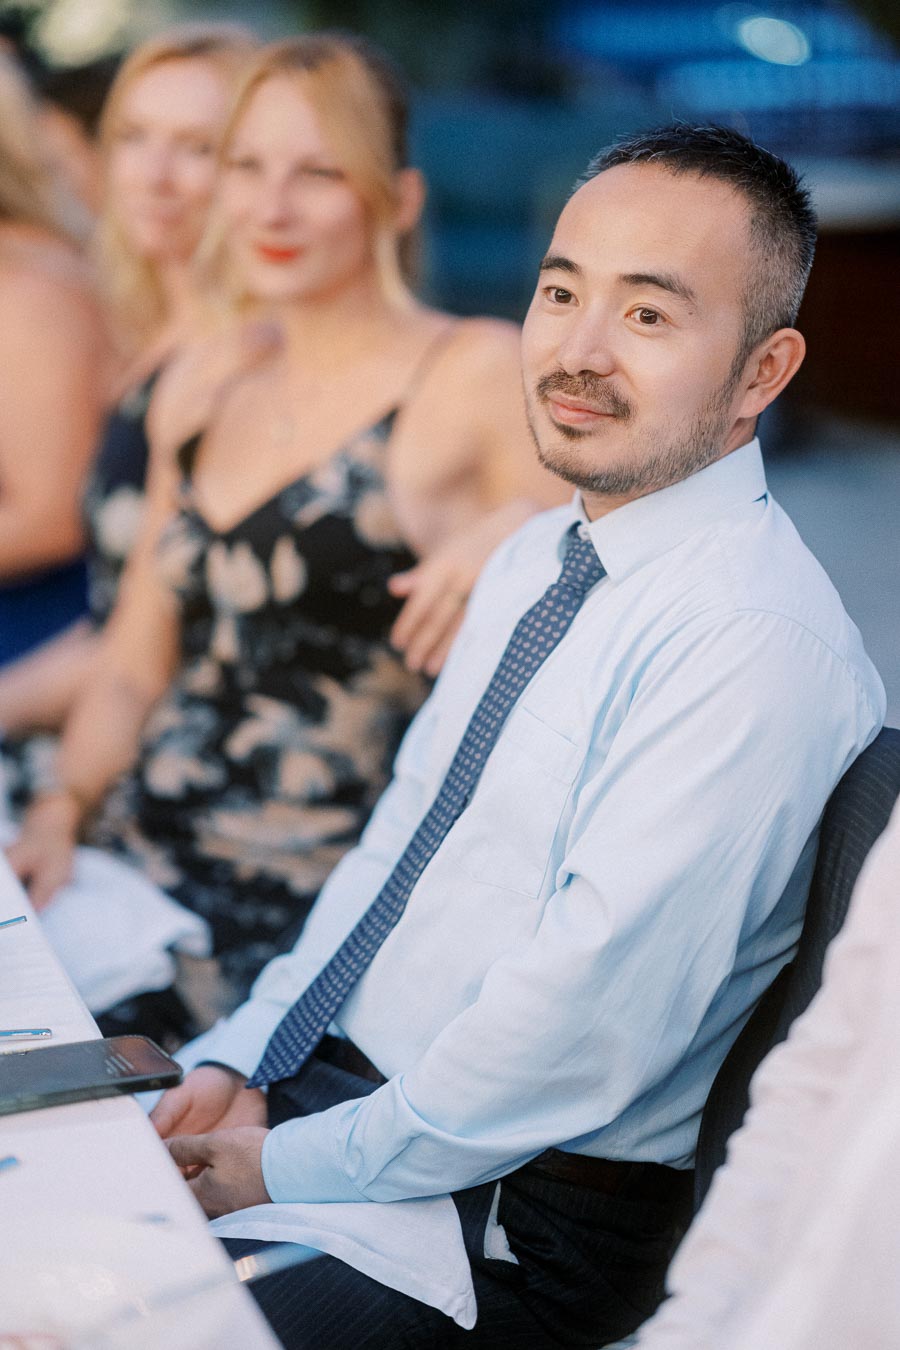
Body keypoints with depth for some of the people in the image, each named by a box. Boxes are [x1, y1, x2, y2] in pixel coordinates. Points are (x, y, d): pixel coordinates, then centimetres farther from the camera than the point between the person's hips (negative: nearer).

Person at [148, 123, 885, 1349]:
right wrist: (243, 1056, 4)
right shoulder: (535, 558, 9)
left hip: (511, 1211, -8)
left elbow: (588, 1026, -23)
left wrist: (299, 1165, -15)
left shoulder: (761, 646, -21)